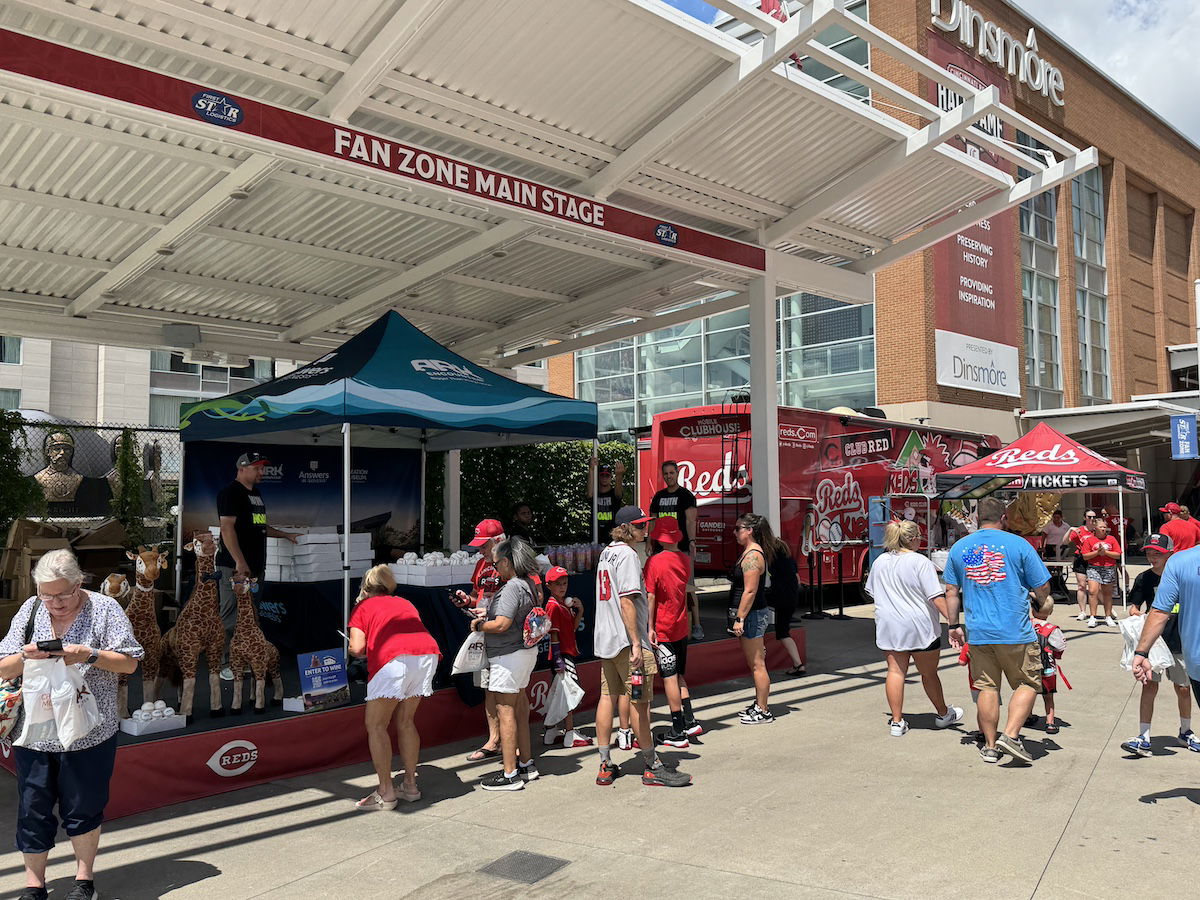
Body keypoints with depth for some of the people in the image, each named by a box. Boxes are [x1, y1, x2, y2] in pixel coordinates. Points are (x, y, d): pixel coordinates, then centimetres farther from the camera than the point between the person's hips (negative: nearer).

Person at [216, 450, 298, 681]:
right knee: (231, 618, -6)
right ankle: (225, 665, -1)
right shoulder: (231, 492, -9)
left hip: (255, 566, 9)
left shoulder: (256, 493, 20)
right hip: (235, 567, -9)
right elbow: (227, 527, -18)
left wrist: (286, 535, 26)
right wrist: (240, 562, -24)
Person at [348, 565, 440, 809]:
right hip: (427, 651, 6)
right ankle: (410, 785, 24)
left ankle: (385, 793, 6)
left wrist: (359, 650, 29)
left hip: (394, 658, -5)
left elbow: (357, 647, 6)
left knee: (376, 725, 7)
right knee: (405, 721, 20)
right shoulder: (404, 603, 33)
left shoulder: (363, 607, 20)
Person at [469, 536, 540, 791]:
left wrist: (479, 625, -8)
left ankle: (510, 775, 0)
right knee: (519, 708, 17)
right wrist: (487, 614, 16)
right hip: (527, 651, 10)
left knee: (505, 711, -4)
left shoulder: (512, 587, -20)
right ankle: (526, 764, 26)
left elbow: (502, 625, -26)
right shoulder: (530, 584, 10)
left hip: (509, 656, -10)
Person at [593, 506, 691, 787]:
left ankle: (605, 766, 15)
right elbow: (626, 601, -21)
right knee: (639, 701, -1)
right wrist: (636, 643, -21)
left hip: (605, 639, 9)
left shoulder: (606, 553, 15)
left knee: (607, 696, 9)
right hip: (626, 640, -9)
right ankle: (651, 767, 7)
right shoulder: (627, 554, -14)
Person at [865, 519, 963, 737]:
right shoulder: (920, 562, -13)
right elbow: (937, 597, -18)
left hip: (888, 627, 4)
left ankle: (897, 721, 6)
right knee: (929, 672, 12)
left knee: (895, 671, 7)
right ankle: (943, 714, 32)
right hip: (919, 626, -4)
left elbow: (872, 593, 18)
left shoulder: (879, 562, 6)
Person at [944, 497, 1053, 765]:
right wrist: (1045, 604, 23)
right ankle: (1010, 735, -3)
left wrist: (954, 625, 18)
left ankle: (990, 746, 16)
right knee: (1028, 684, 11)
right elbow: (1042, 586, 1)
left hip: (978, 633, 3)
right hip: (1016, 632, -3)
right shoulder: (1017, 544, -4)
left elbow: (951, 592, 9)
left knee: (987, 688, 11)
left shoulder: (959, 548, 5)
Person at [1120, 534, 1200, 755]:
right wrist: (1135, 611, -18)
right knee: (1149, 686, -5)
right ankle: (1144, 738, -3)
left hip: (1179, 641, 0)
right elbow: (1134, 604, 3)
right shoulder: (1144, 578, -2)